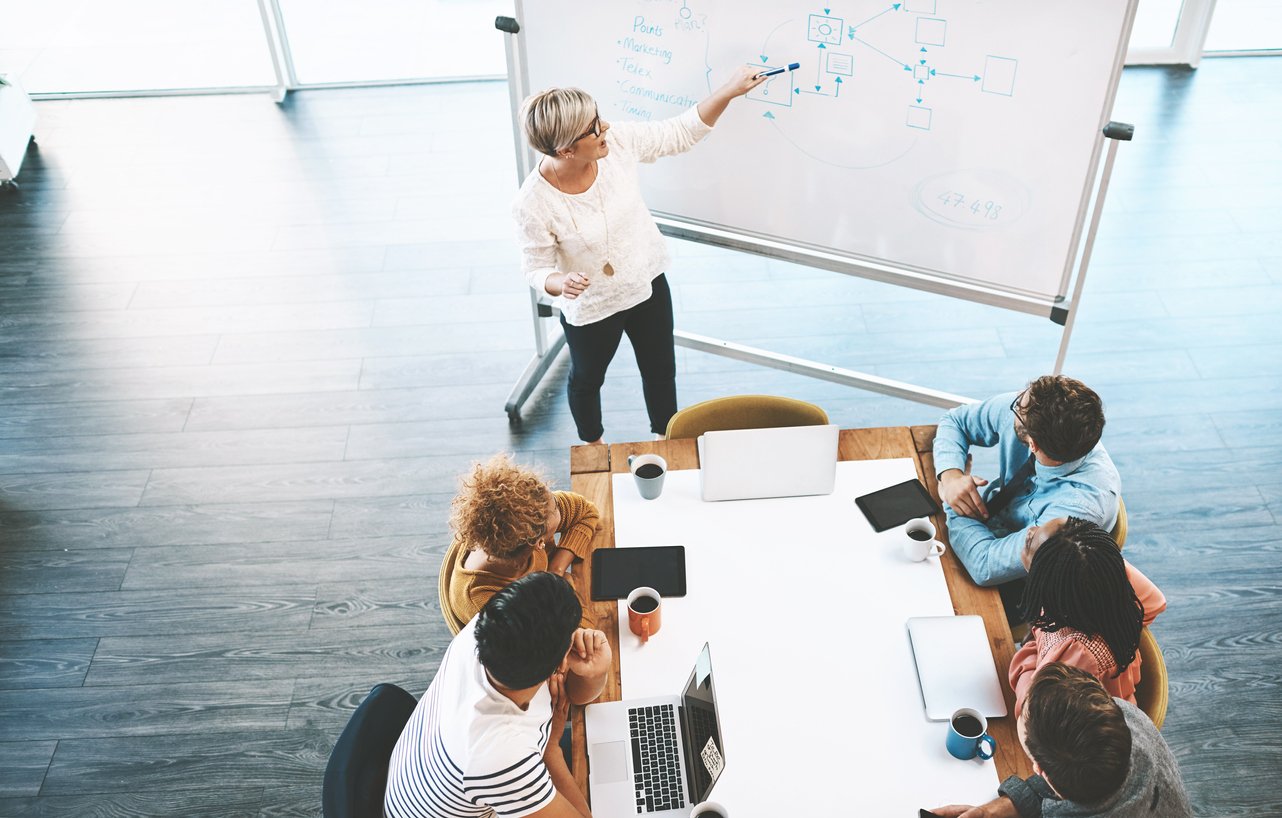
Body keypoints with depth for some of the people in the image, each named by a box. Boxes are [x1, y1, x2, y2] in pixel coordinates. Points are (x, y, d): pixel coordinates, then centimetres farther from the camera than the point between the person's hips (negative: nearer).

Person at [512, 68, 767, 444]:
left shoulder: (619, 142, -23)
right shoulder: (532, 204, -33)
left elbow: (681, 133, -8)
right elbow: (537, 268, -19)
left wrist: (730, 90, -16)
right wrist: (561, 283, -42)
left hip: (648, 285, 4)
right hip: (590, 308, -4)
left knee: (661, 371, 25)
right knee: (587, 381, 25)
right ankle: (592, 445, 58)